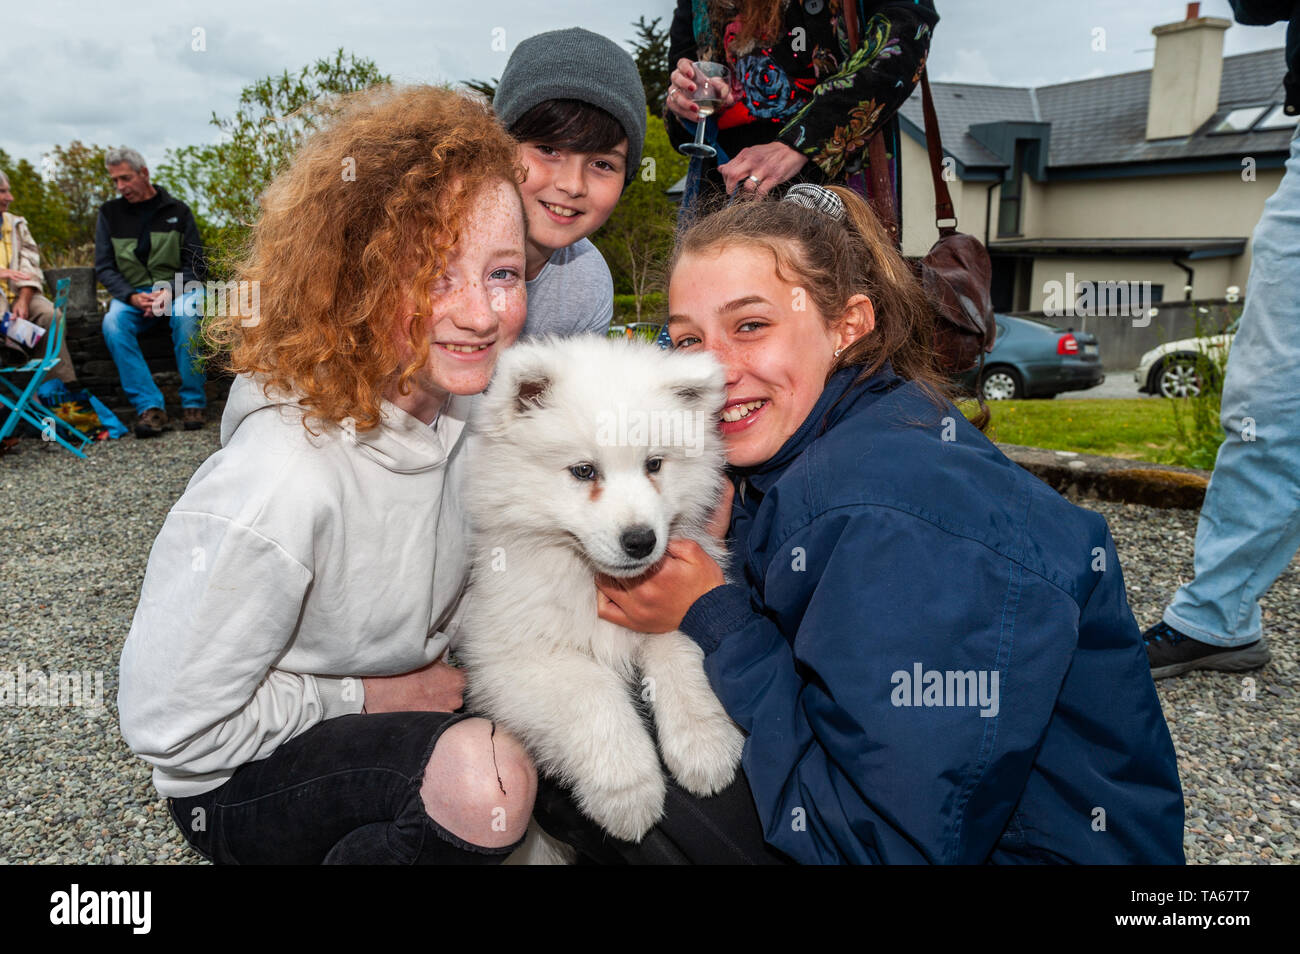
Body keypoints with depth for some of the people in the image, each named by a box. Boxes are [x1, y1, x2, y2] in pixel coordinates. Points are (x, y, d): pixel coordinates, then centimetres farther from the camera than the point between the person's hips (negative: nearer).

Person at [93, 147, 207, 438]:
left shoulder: (176, 210, 6)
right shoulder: (110, 213, 9)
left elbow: (195, 264, 3)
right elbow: (103, 267, 5)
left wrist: (170, 291, -16)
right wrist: (132, 297, -14)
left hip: (177, 287, -1)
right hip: (132, 292, 2)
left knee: (186, 313, -36)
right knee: (113, 323, -31)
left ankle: (193, 402, -27)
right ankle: (149, 406, -34)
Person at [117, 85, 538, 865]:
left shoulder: (466, 402, -10)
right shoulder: (285, 479, -33)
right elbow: (166, 725, -22)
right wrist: (367, 696, -15)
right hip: (240, 779, -7)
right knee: (484, 781, -32)